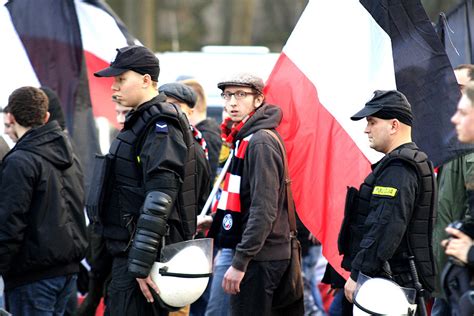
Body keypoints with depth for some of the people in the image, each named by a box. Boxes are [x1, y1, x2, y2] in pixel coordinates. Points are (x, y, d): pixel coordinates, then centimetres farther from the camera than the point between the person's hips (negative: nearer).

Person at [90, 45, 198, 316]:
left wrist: (141, 264, -25)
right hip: (127, 250, 10)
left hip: (142, 252, -10)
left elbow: (160, 198, -23)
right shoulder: (141, 121, 18)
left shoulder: (161, 125, -14)